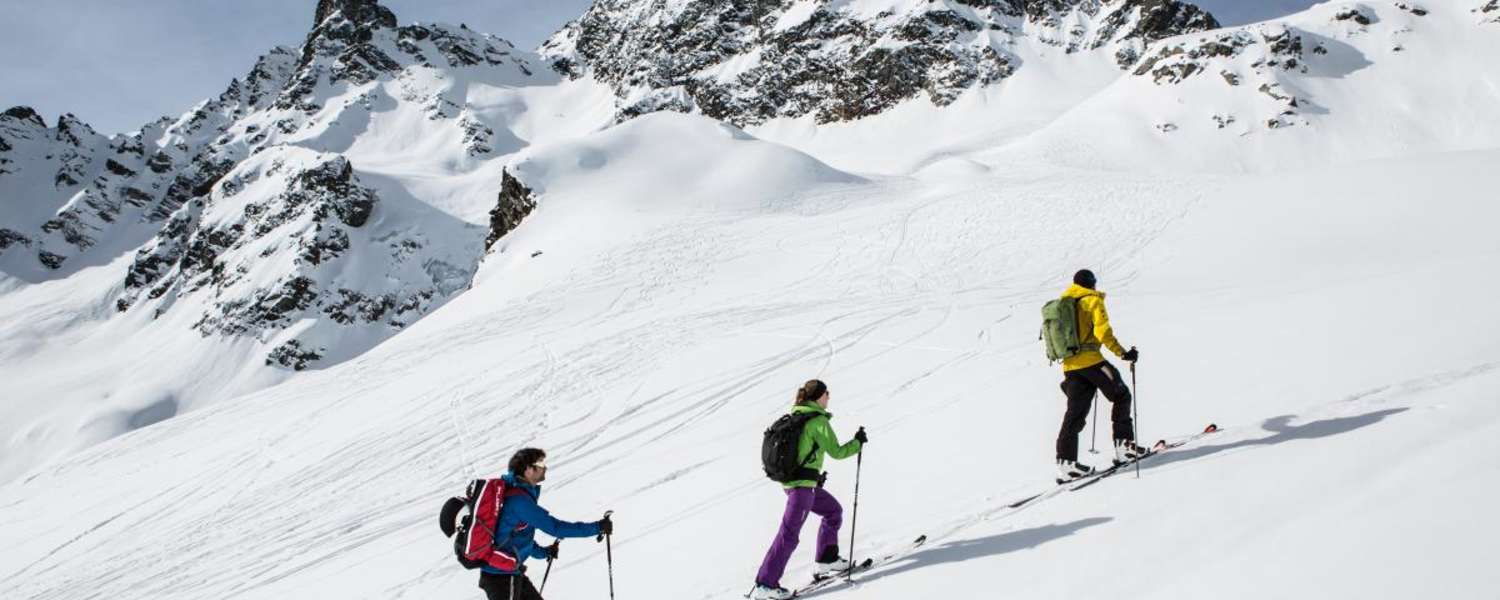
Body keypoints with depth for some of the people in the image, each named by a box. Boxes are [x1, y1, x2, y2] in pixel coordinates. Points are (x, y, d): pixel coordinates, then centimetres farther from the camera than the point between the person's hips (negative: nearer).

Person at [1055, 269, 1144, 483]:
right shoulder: (1092, 300, -1)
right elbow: (1102, 331, -13)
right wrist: (1122, 353, -11)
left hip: (1069, 365, 7)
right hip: (1089, 360, -7)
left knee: (1075, 413, 6)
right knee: (1121, 396, 10)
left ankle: (1066, 462, -2)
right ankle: (1124, 446, 5)